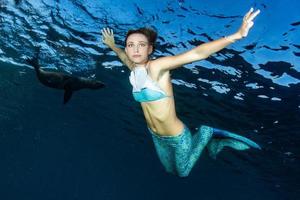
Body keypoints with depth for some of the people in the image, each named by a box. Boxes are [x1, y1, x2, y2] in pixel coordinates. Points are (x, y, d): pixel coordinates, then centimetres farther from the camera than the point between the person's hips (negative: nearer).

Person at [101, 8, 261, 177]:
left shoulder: (157, 66, -28)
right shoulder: (134, 70, -8)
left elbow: (197, 53, -41)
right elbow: (125, 57, 18)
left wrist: (237, 35, -51)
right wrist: (112, 46, 35)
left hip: (176, 137, -7)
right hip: (156, 137, 7)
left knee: (183, 172, 20)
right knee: (171, 170, 31)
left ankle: (206, 135, 29)